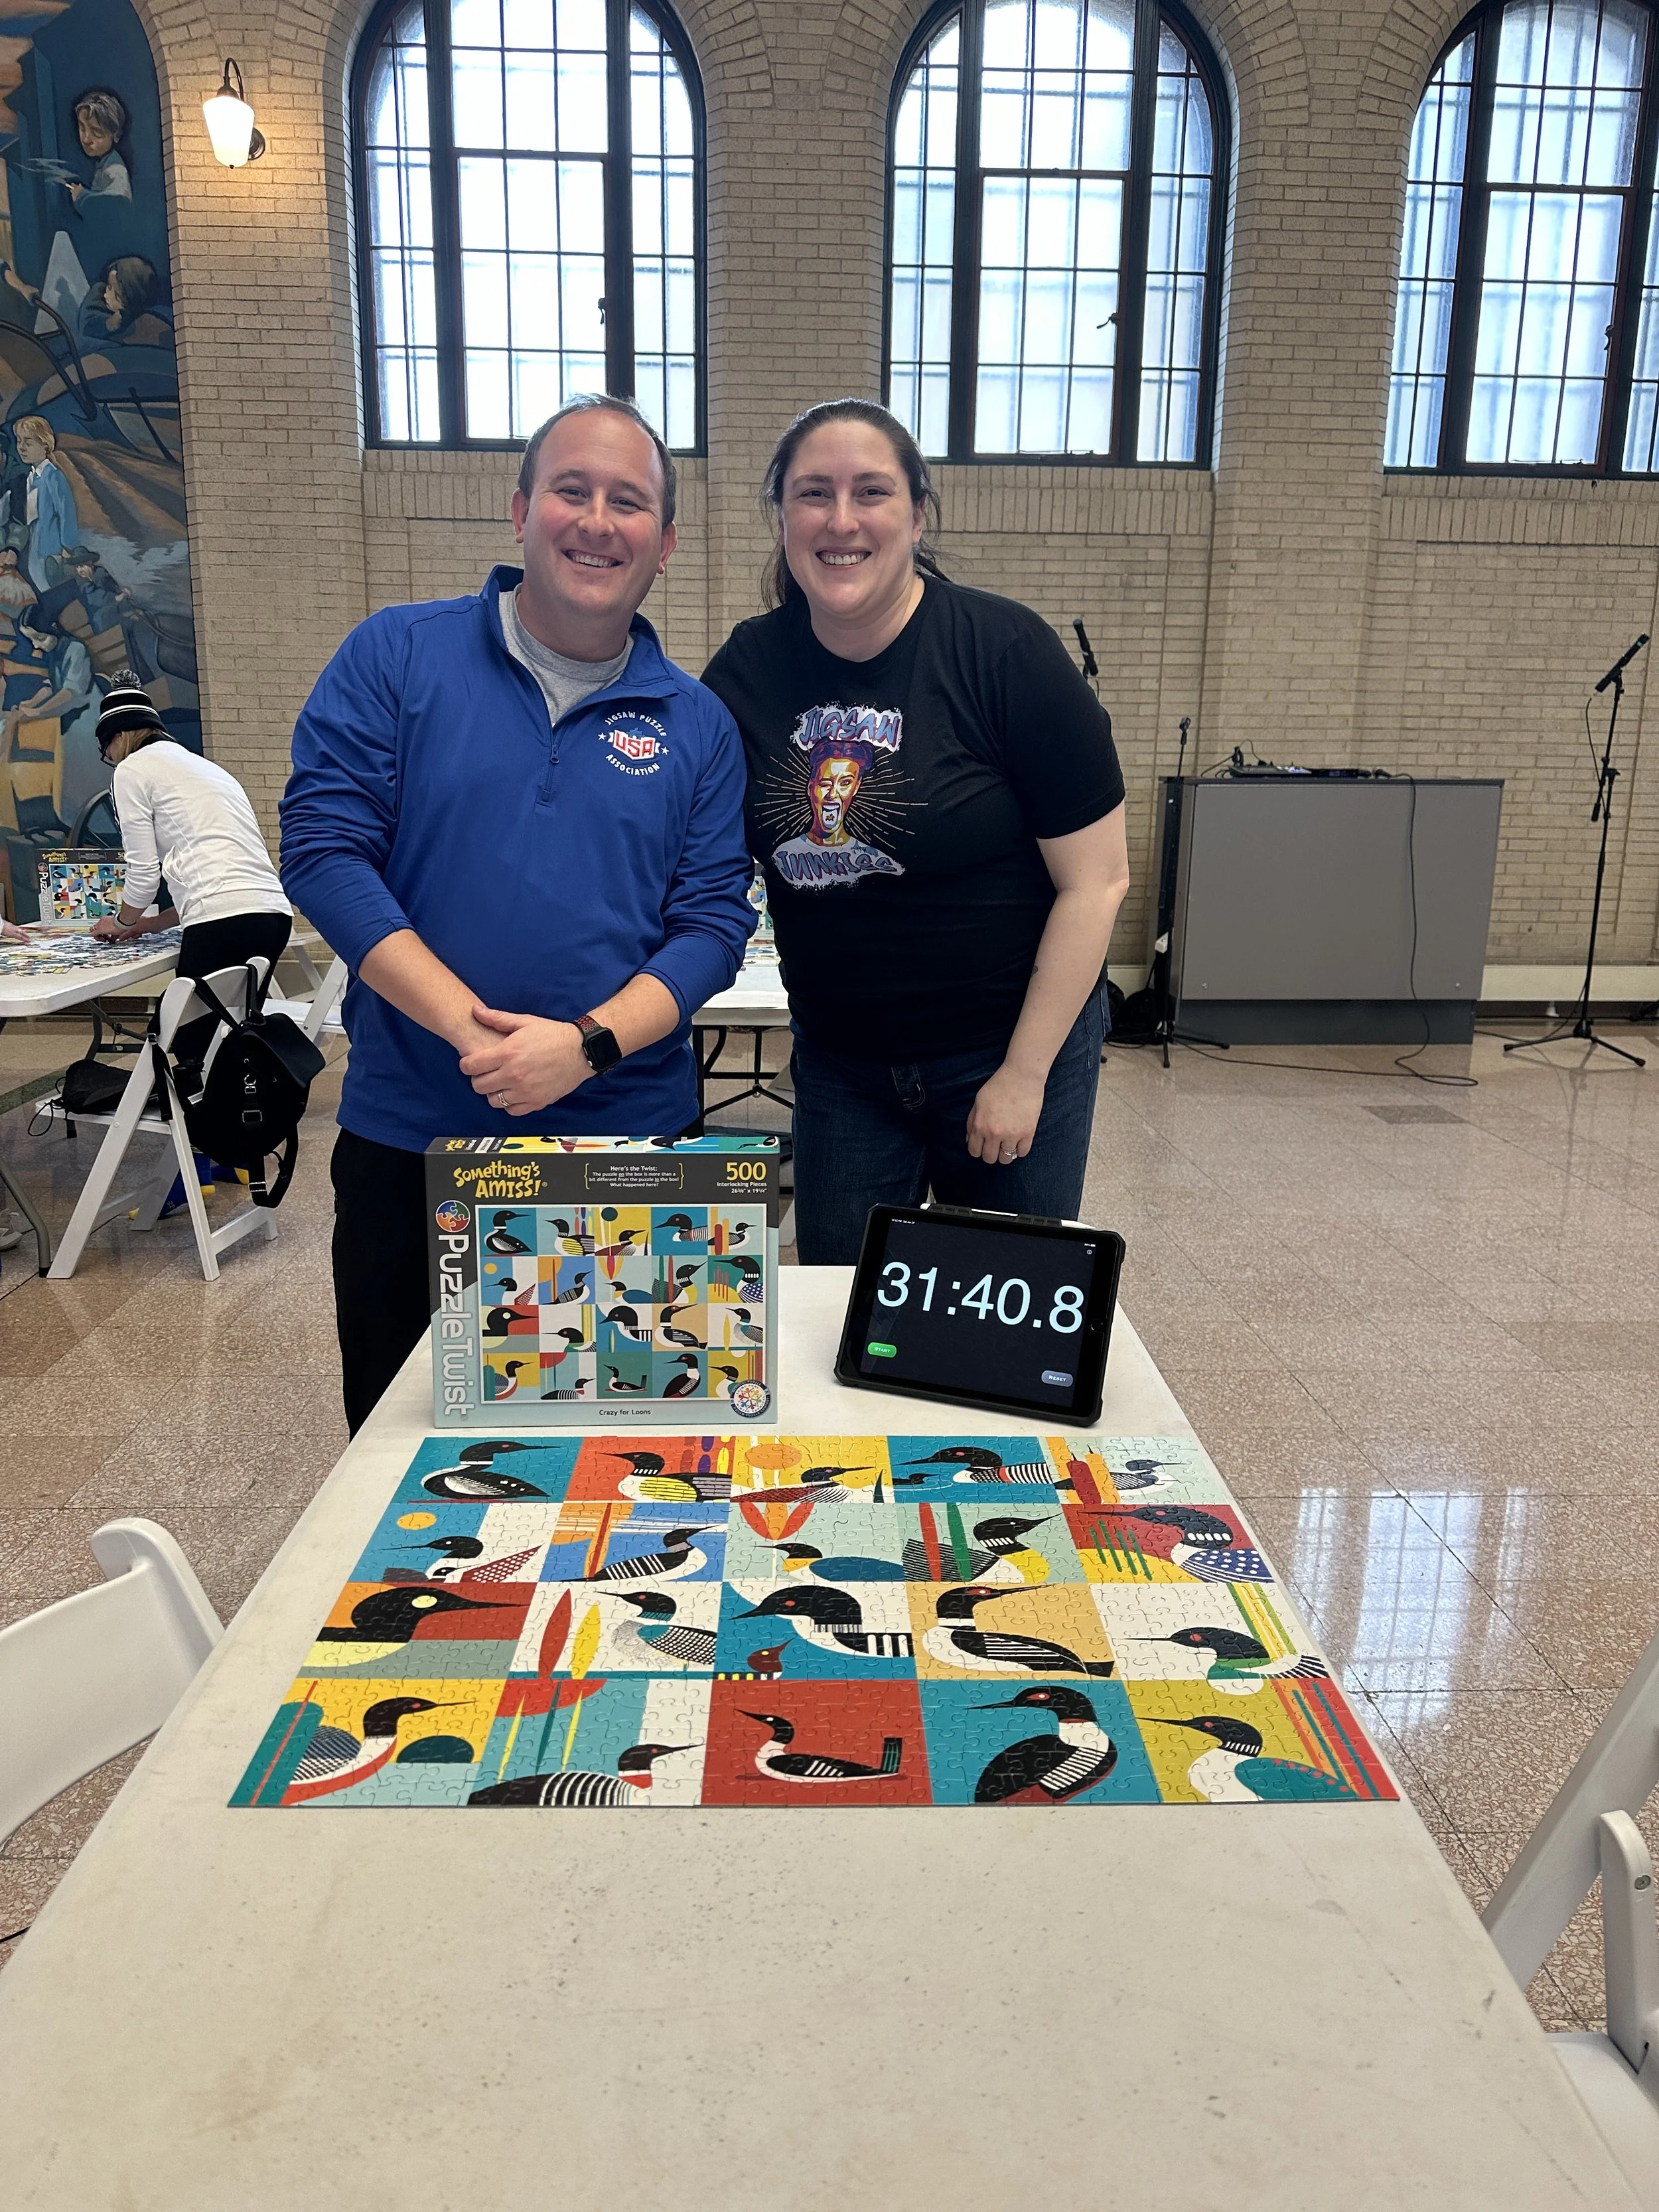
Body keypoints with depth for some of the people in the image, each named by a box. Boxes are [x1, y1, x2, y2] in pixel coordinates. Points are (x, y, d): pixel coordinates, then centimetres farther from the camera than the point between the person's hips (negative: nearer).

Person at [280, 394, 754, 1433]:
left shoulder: (697, 722, 4)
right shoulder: (397, 657, -1)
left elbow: (714, 920, -1)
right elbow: (323, 846, -8)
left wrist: (587, 1045, -18)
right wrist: (473, 1027, -19)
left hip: (630, 1130, 1)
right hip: (408, 1136, 0)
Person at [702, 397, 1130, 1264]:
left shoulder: (1004, 651, -14)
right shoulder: (750, 667, -3)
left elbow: (1095, 882, -12)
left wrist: (1023, 1075, -12)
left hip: (1010, 1048, -3)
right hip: (838, 1061, 4)